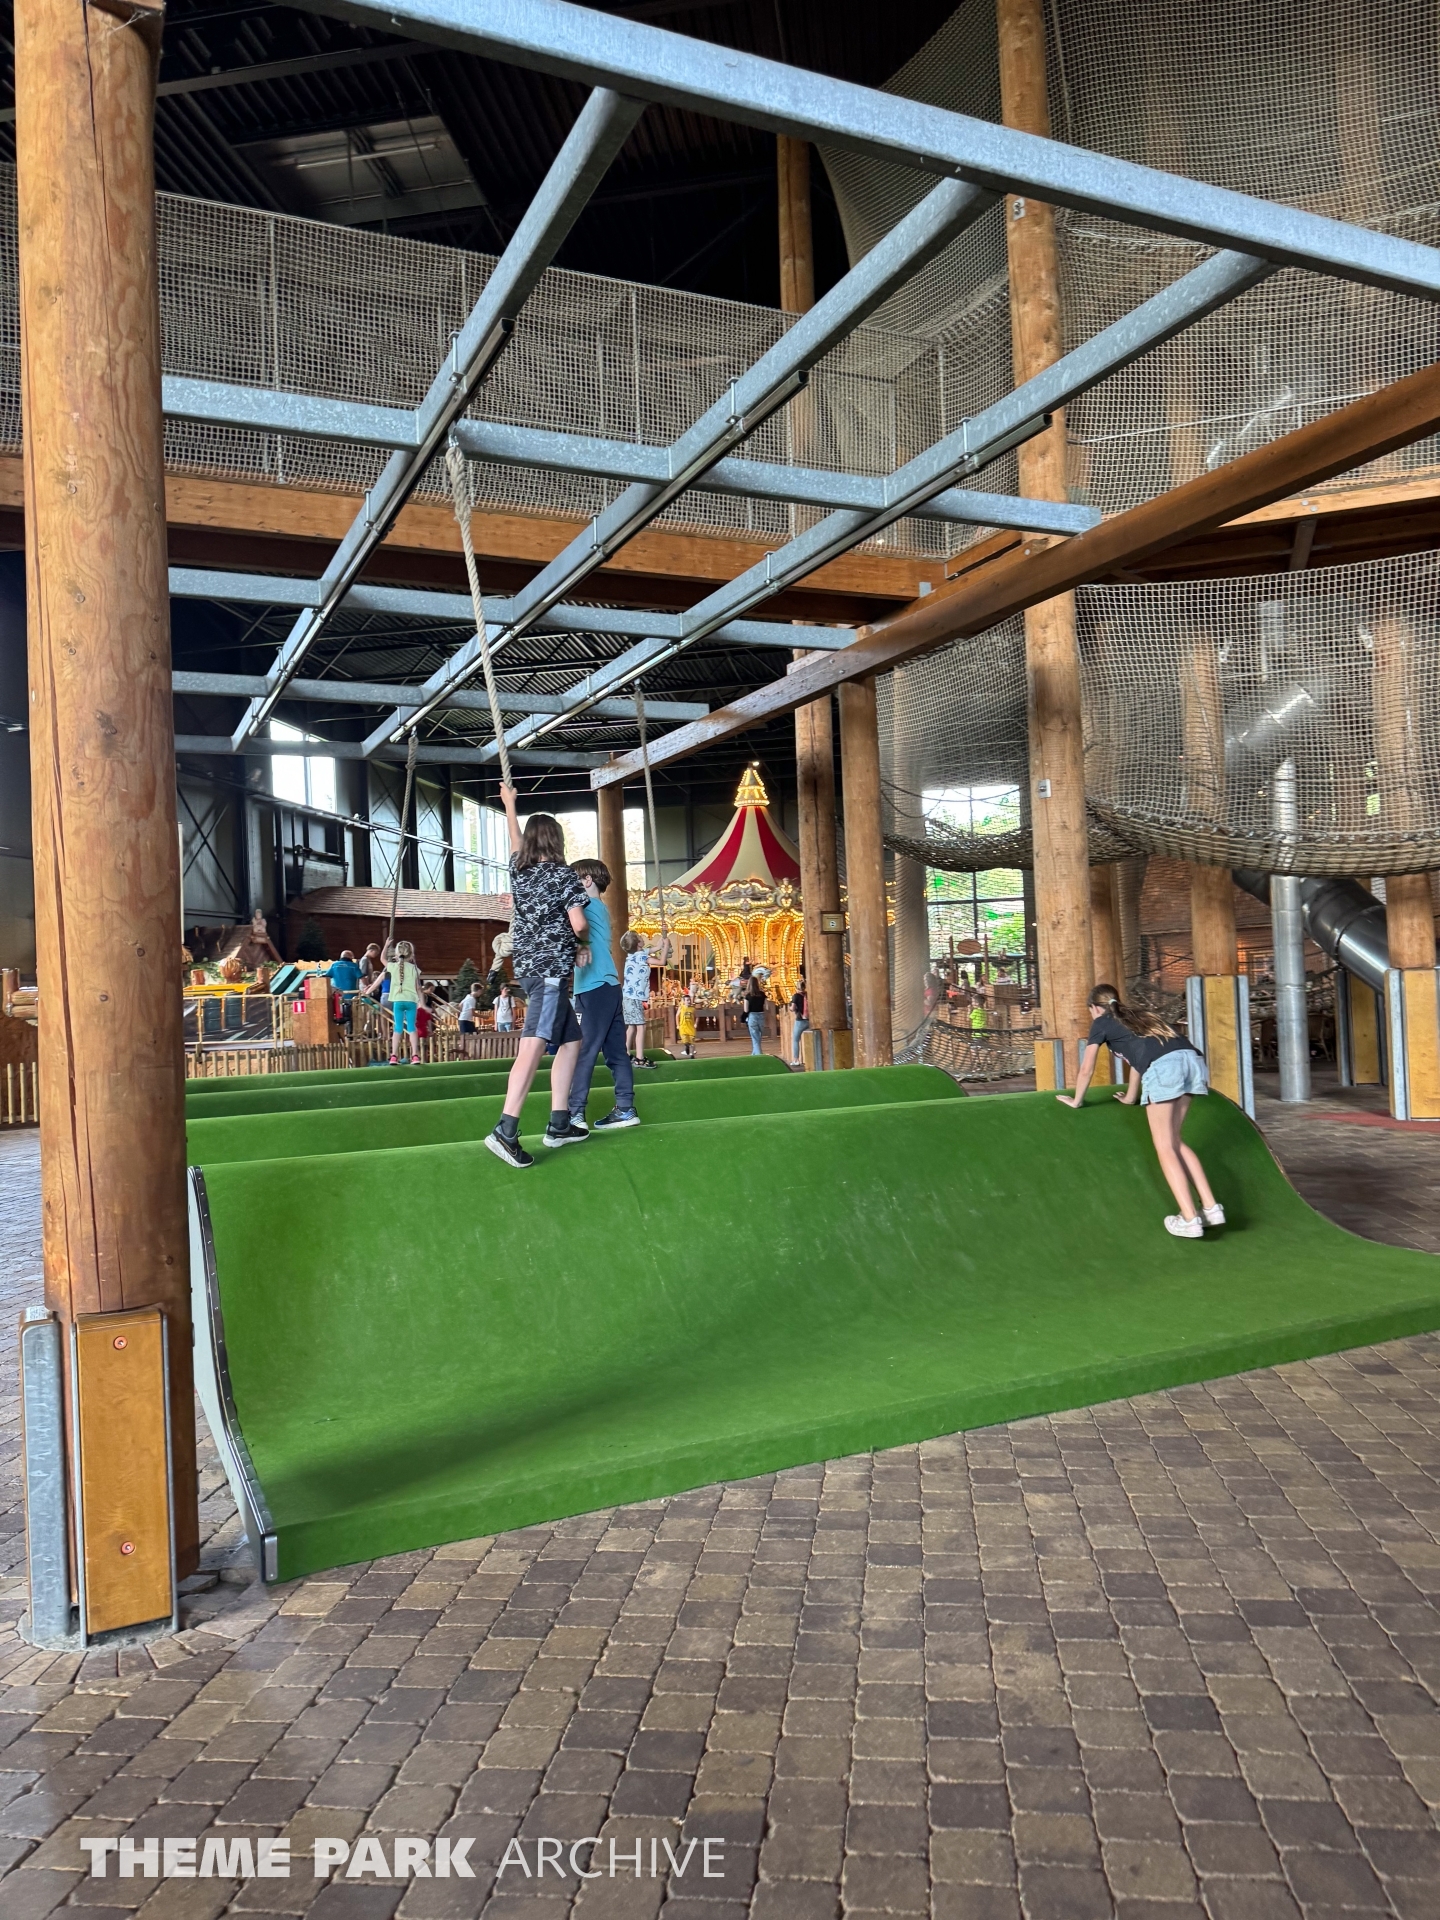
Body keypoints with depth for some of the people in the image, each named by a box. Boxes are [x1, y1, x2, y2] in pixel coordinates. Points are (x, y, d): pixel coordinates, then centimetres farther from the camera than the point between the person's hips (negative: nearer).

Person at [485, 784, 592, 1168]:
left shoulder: (519, 871, 13)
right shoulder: (562, 875, -4)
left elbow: (516, 841, 34)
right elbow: (578, 924, -11)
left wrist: (509, 804, 50)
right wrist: (580, 941, 13)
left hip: (528, 967, 8)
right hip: (551, 968, -8)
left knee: (571, 1039, 15)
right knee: (533, 1045, -18)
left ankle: (559, 1125, 12)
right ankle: (505, 1130, -30)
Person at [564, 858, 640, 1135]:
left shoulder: (589, 904, -5)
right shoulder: (600, 909, 22)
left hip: (596, 988, -9)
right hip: (607, 986, 9)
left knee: (583, 1052, -9)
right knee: (616, 1051, 7)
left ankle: (574, 1115, -10)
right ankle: (625, 1109, 8)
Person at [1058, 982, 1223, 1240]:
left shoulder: (1101, 1023, 21)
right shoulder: (1136, 1016, 37)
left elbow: (1087, 1068, 25)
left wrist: (1076, 1100, 40)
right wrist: (1130, 1097, 60)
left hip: (1163, 1067, -6)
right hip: (1190, 1058, 6)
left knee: (1165, 1147, -1)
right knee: (1174, 1141, 16)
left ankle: (1190, 1220, -9)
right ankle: (1211, 1207, 9)